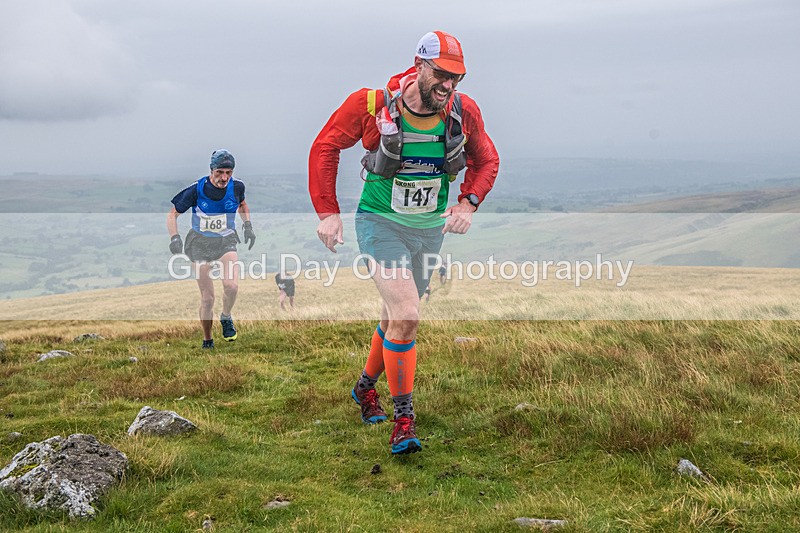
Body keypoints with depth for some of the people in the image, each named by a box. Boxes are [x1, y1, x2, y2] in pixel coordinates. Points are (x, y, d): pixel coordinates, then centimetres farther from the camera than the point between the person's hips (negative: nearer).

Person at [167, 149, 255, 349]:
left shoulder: (236, 187, -8)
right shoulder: (196, 190, -17)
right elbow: (172, 214, -7)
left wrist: (248, 226, 6)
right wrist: (175, 238, -21)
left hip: (226, 242, 1)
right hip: (201, 244, -1)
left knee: (231, 286, -25)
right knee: (207, 298, -2)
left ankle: (226, 317, 6)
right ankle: (207, 341, 19)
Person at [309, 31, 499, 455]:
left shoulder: (464, 112, -9)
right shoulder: (371, 104, -18)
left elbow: (486, 160, 9)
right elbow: (325, 147, -5)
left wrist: (468, 203, -7)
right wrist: (327, 211, -8)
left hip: (429, 229, 5)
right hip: (381, 224, -4)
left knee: (399, 316, 17)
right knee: (406, 316, -19)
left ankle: (366, 386, 43)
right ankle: (404, 418, -6)